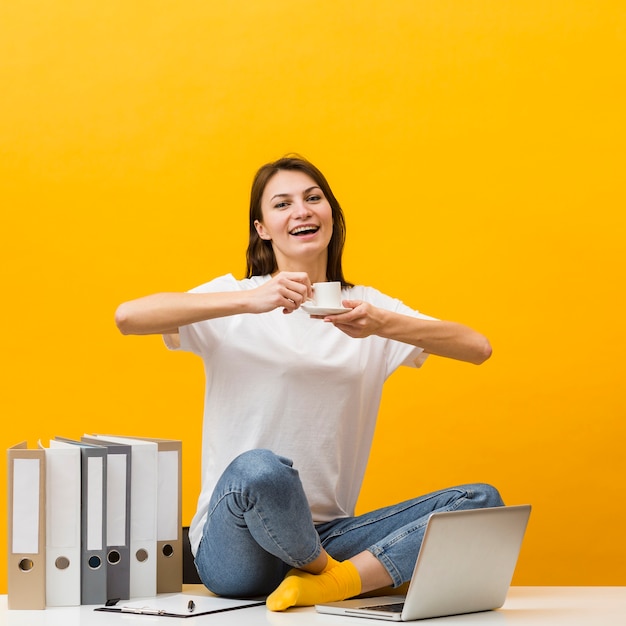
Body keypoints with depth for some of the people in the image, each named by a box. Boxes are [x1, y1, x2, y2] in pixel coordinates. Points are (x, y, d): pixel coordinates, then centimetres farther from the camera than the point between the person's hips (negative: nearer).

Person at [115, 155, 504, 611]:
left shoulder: (366, 306, 12)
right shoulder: (235, 305, 2)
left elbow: (477, 348, -1)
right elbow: (127, 316, -16)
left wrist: (383, 325, -19)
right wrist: (250, 300, -23)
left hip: (327, 536, 4)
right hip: (236, 548, -3)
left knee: (481, 500, -14)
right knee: (260, 469, -38)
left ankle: (334, 582, -23)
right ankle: (326, 572, -9)